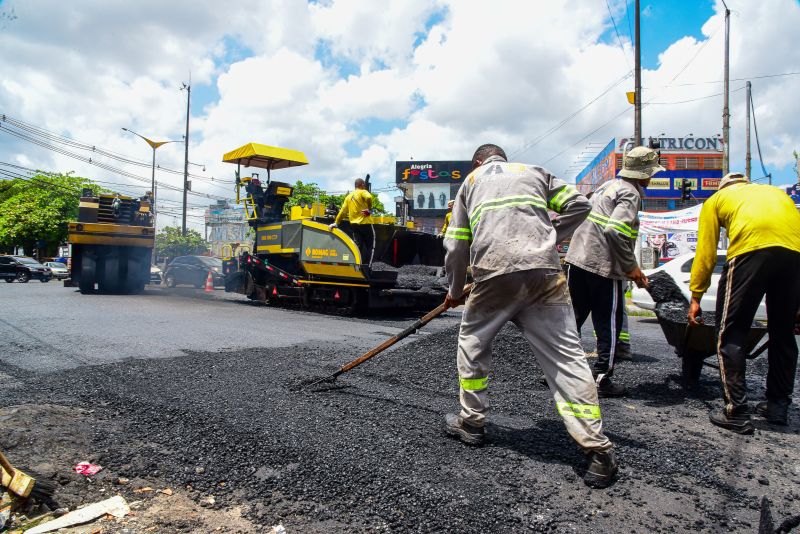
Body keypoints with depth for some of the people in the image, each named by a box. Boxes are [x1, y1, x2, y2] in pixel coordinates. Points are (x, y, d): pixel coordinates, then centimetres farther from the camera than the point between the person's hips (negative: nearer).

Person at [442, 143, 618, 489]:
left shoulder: (471, 181, 24)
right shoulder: (535, 171, 27)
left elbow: (455, 246, 20)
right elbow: (578, 205, 15)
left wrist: (455, 291, 31)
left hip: (493, 274, -1)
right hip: (544, 271, 1)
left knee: (472, 344, 20)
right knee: (566, 356, 2)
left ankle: (471, 423, 28)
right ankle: (597, 450, 0)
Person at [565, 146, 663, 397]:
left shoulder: (609, 185, 18)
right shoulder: (630, 193, -8)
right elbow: (615, 230, -23)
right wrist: (631, 267, -14)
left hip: (577, 259, 8)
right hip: (603, 266, -8)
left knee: (573, 317, 16)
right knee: (609, 325, 5)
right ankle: (602, 379, 11)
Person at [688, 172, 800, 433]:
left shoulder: (716, 199, 27)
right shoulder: (777, 192, 37)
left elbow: (705, 255, 18)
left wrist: (695, 298, 23)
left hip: (751, 248, -4)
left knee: (731, 333, 5)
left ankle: (737, 413, 5)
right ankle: (778, 406, 30)